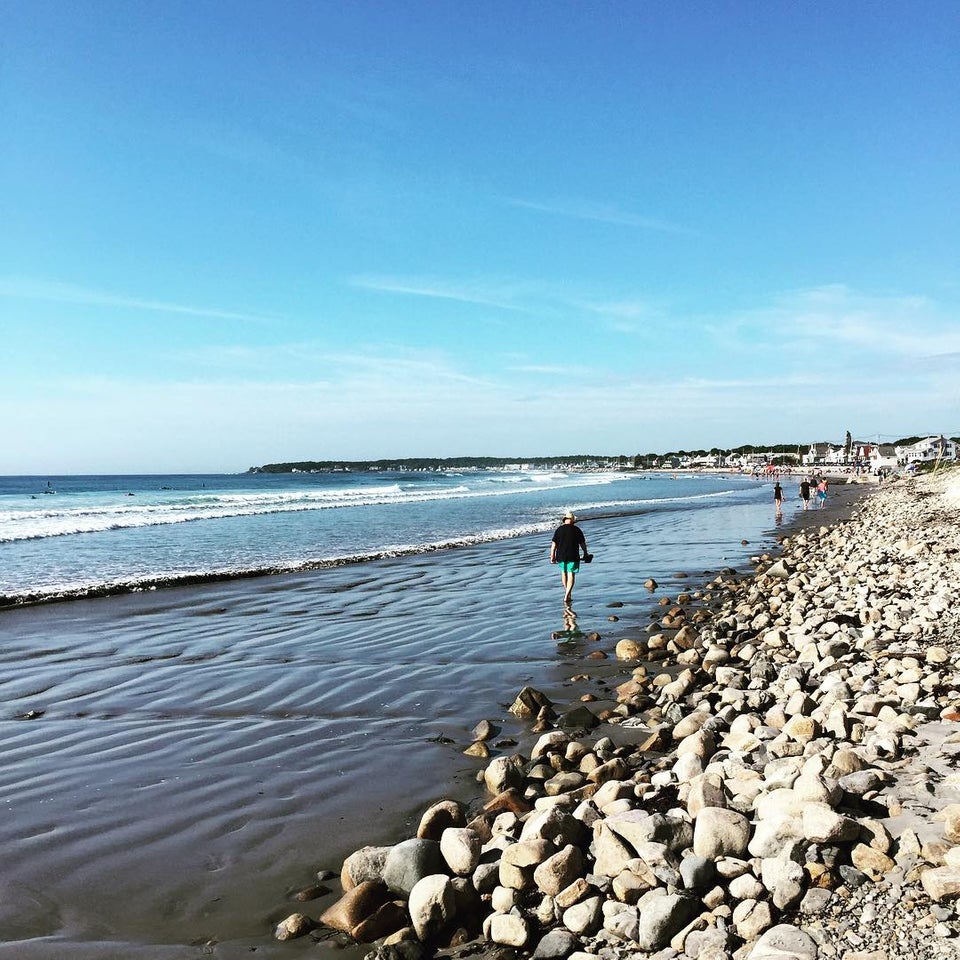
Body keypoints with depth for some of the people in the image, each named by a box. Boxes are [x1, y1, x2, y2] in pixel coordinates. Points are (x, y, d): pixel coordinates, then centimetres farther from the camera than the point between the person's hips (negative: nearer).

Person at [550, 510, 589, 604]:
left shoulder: (559, 529, 1)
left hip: (561, 556, 2)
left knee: (563, 572, 21)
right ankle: (567, 595, -10)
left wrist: (552, 556, 4)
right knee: (571, 575, 1)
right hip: (573, 556, -2)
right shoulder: (577, 530, -2)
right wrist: (585, 553, 18)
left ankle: (567, 593, 30)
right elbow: (583, 543, 3)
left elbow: (553, 544, -1)